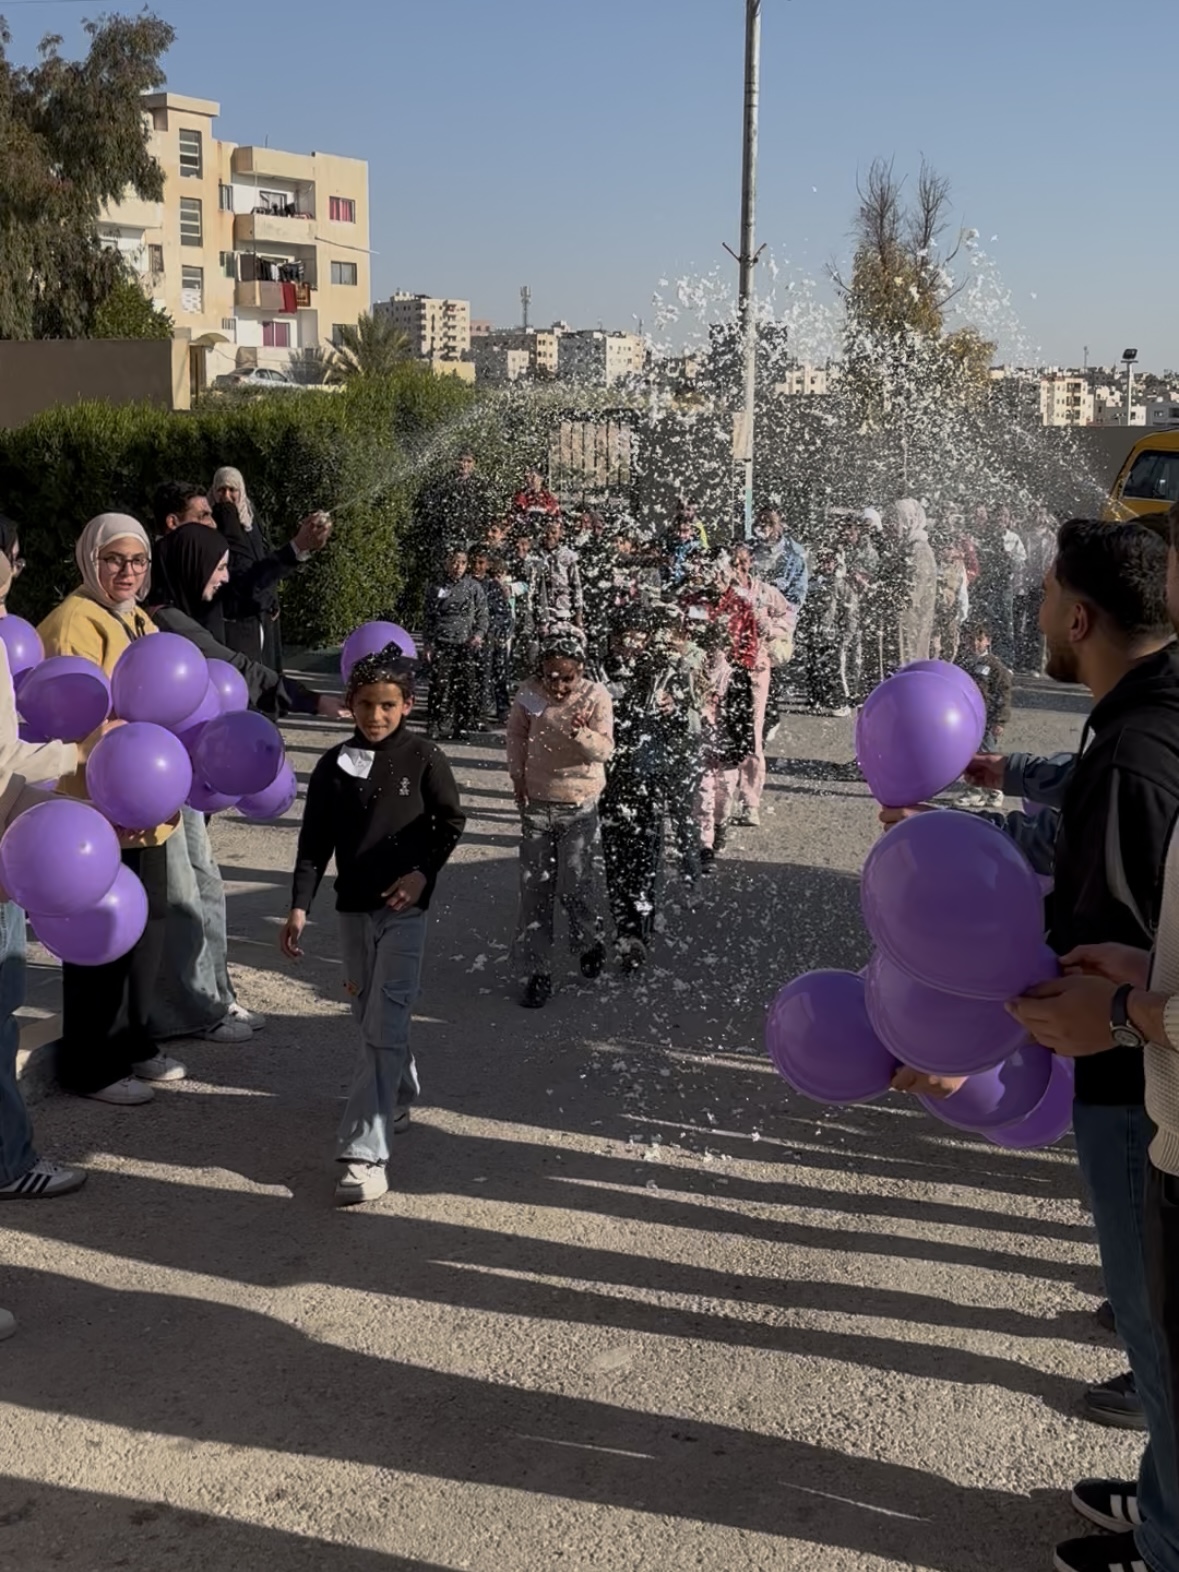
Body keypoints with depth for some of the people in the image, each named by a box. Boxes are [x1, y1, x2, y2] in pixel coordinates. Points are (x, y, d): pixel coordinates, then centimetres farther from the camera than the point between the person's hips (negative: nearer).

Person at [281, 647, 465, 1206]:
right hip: (353, 906, 4)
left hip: (405, 907, -4)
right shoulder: (334, 765, 3)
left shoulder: (423, 758, -5)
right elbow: (314, 842, 3)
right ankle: (399, 1095, 42)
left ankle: (365, 1153, -14)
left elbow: (451, 821, 4)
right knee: (370, 1017, 15)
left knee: (385, 1026, -11)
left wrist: (423, 872, -10)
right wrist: (299, 906, -5)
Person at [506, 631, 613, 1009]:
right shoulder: (530, 693, -6)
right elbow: (516, 734, 11)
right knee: (534, 888, 4)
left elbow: (604, 750, -18)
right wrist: (518, 777, 7)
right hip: (537, 803, 3)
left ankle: (591, 942, 25)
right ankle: (539, 973, 14)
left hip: (580, 806, -2)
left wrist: (581, 734, -37)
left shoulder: (596, 696, -11)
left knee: (575, 885, -7)